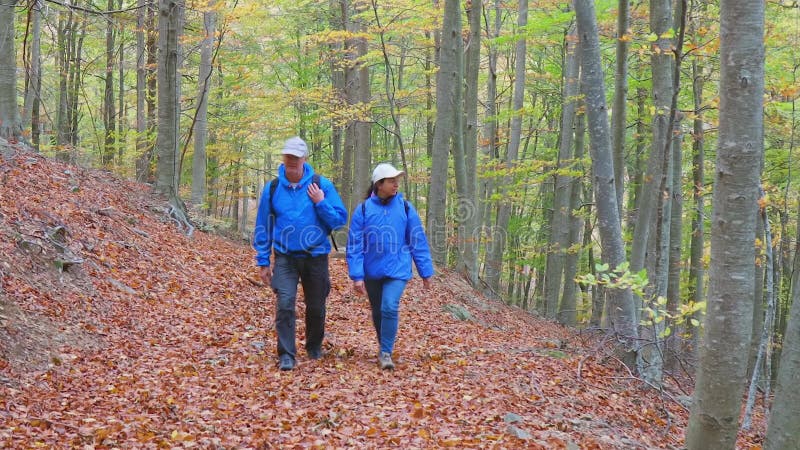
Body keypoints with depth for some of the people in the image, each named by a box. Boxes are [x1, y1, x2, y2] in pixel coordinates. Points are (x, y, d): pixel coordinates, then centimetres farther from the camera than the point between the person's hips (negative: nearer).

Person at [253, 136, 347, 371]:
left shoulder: (322, 185, -3)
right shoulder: (272, 188, 0)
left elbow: (340, 220, -3)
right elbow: (263, 228, 6)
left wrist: (321, 203, -17)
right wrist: (263, 262, 5)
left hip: (316, 257, 1)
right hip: (285, 258, 0)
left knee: (316, 307, 14)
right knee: (285, 304, -16)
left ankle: (314, 346, 38)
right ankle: (286, 355, -8)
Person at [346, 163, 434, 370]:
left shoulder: (405, 207, -3)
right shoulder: (363, 209, -5)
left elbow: (418, 241, 2)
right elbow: (355, 244, -5)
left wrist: (426, 272, 3)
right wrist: (357, 275, -10)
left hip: (397, 269, -1)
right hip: (372, 271, 2)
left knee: (390, 307, -19)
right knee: (377, 312, 14)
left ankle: (386, 353, -6)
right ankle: (384, 349, 36)